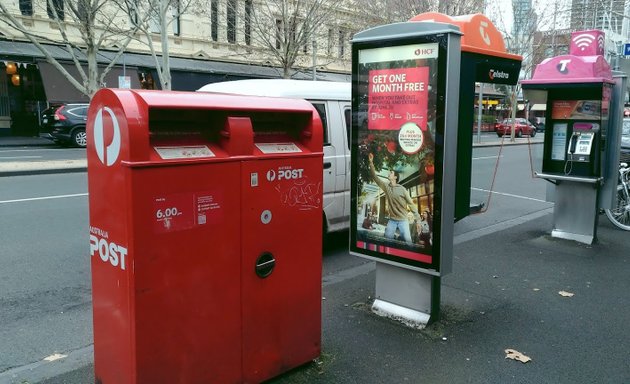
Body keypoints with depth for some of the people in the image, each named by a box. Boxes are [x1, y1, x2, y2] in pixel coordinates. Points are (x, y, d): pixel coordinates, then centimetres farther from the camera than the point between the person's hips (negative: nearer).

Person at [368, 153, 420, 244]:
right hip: (392, 220, 4)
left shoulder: (402, 189, -6)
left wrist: (418, 219, -8)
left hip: (403, 220, -3)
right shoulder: (386, 186, 4)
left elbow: (411, 204, -4)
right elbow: (375, 177, 2)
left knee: (407, 241, -10)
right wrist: (371, 163, -7)